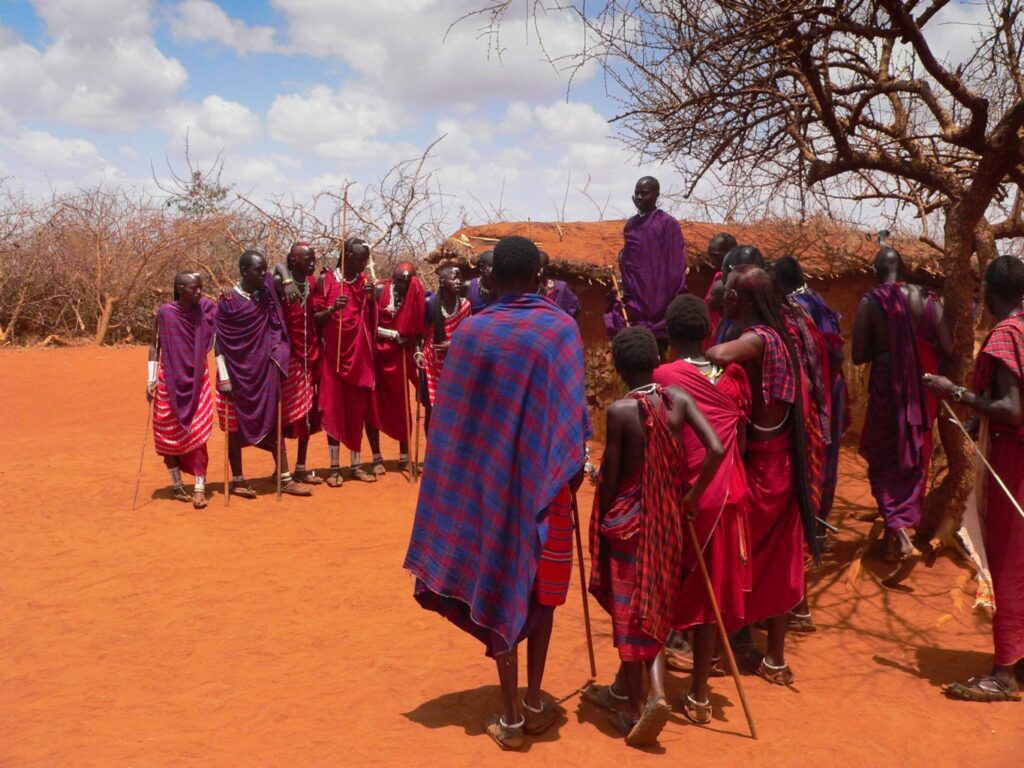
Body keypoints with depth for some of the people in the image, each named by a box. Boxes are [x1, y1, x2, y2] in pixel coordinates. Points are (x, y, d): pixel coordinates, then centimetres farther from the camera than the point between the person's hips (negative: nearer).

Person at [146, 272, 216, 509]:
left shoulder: (206, 309, -5)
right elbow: (155, 346, -1)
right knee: (170, 434, 7)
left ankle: (199, 487, -2)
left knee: (197, 433, -4)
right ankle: (176, 484, 20)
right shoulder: (165, 312, -8)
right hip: (170, 380, 0)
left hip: (197, 379, 1)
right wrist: (152, 379, -3)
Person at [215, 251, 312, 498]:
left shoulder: (267, 292, 2)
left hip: (266, 371, 5)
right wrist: (224, 377, -15)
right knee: (236, 425, 5)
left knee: (274, 422, 7)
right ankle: (237, 479, 17)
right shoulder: (228, 299, -11)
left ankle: (285, 478, 12)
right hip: (238, 373, -5)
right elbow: (218, 340, -10)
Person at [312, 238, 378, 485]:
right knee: (334, 409, 1)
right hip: (334, 353, -3)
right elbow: (314, 318, -4)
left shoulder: (365, 282, 5)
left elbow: (373, 320, 7)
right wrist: (332, 309, -22)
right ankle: (334, 467, 8)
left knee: (358, 409, 6)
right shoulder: (326, 280, -4)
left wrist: (371, 299, -10)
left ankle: (356, 465, 15)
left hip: (360, 353, 3)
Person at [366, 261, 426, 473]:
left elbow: (418, 327, -7)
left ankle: (404, 456, 16)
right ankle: (377, 458, 10)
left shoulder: (415, 296, -3)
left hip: (400, 355, 1)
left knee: (401, 406, 5)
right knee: (373, 405, 1)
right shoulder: (379, 291, -9)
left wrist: (417, 350, -21)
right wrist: (394, 334, -18)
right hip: (377, 354, -1)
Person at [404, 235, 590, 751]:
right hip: (543, 479, -1)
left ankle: (511, 716, 13)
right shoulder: (561, 328, -8)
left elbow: (450, 419, -1)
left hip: (485, 481, 1)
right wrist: (574, 471, 5)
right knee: (539, 590, 15)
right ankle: (534, 703, 24)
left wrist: (460, 483, 9)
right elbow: (572, 415, -8)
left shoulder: (471, 331, -5)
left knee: (499, 589, 8)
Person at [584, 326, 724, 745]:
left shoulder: (619, 410, -17)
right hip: (667, 520, 4)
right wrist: (691, 496, 0)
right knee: (654, 607, 17)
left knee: (628, 609, 7)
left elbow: (609, 477, -13)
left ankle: (636, 708, 12)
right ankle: (632, 688, 23)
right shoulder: (678, 398, -6)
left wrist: (602, 523, 1)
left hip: (627, 518, -4)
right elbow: (716, 450, -12)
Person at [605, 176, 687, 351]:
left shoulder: (667, 224, -6)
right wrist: (619, 290, 9)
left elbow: (675, 267, -9)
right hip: (633, 301, 6)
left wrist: (673, 304, -12)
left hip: (657, 302, -6)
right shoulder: (631, 224, 13)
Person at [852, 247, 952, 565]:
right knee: (913, 459, 18)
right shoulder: (926, 298, -4)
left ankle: (899, 535, -7)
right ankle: (902, 524, 28)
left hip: (887, 386, -3)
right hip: (922, 388, 3)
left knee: (885, 460, 8)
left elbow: (859, 356, -10)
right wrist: (919, 347, 12)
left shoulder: (870, 302, -10)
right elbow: (947, 347, -7)